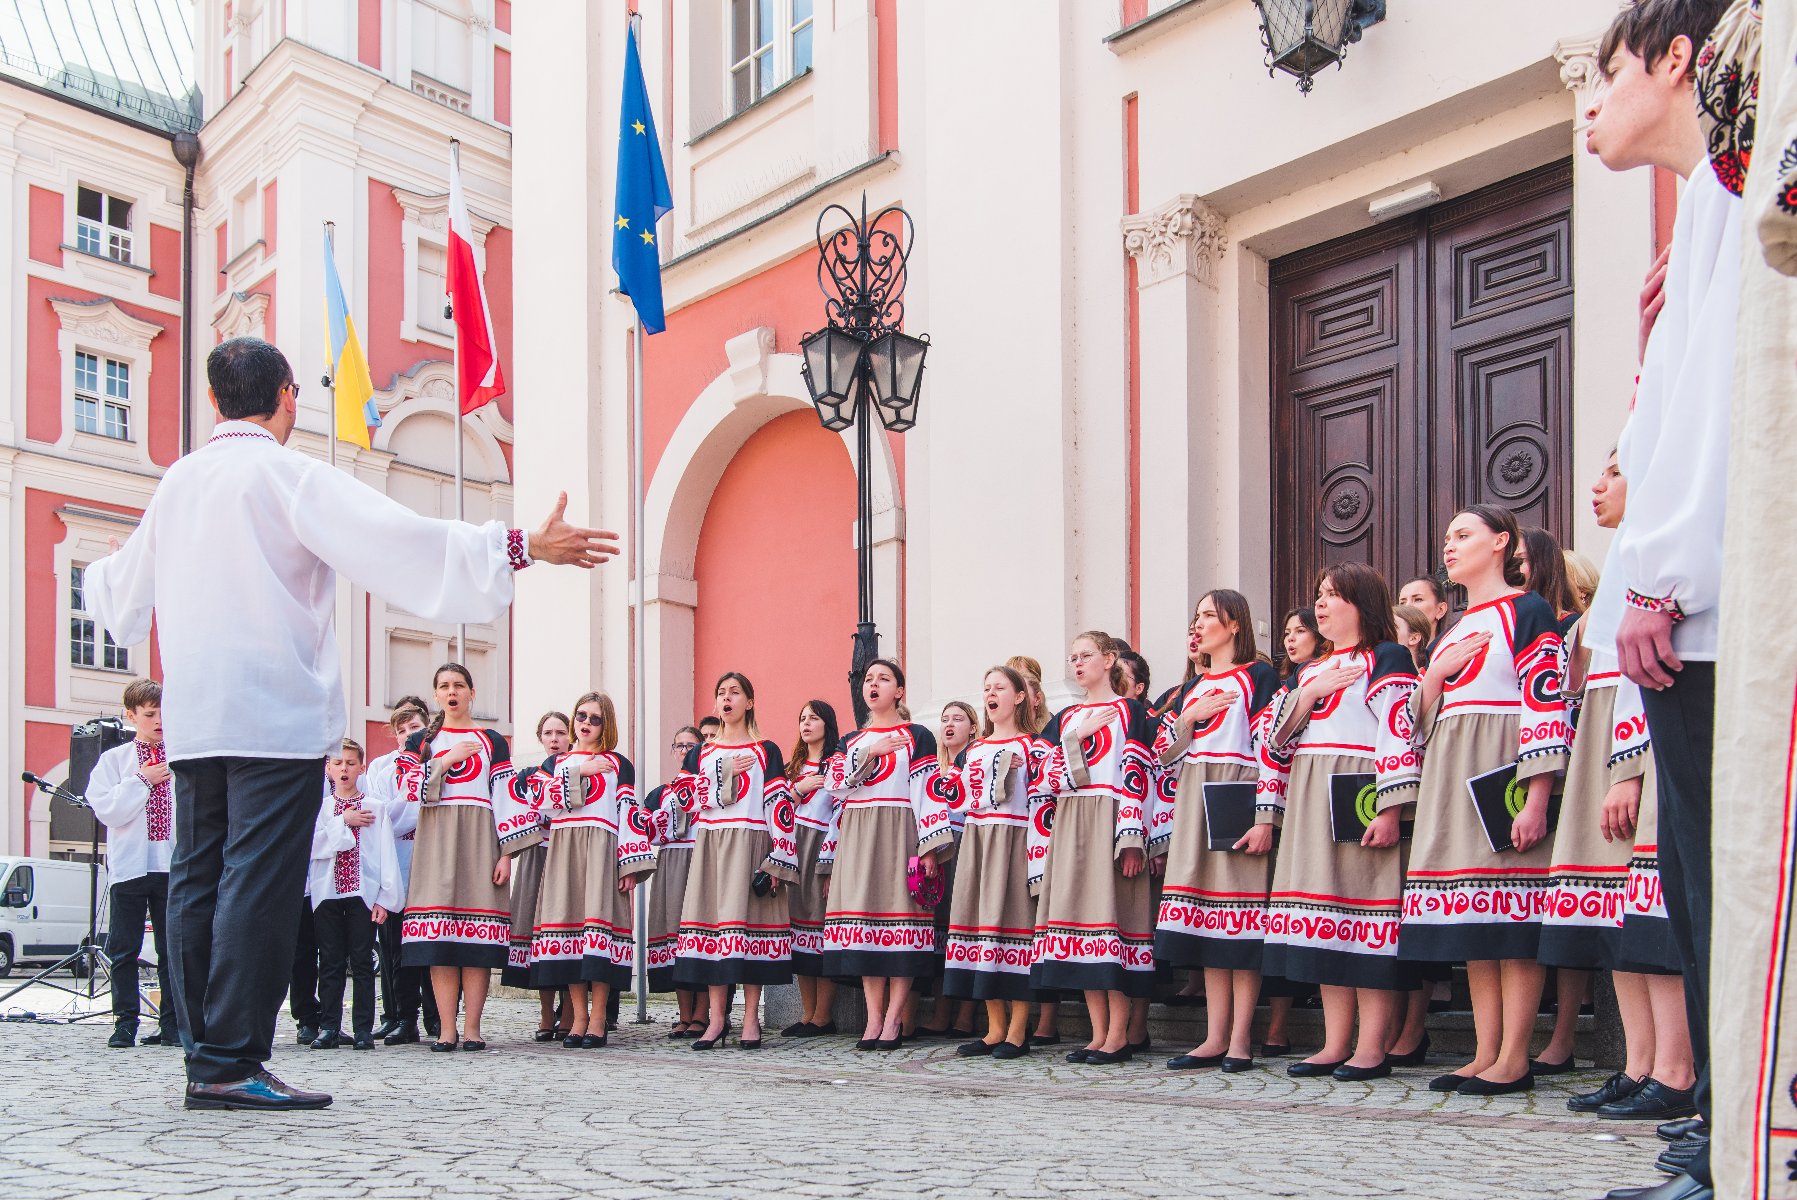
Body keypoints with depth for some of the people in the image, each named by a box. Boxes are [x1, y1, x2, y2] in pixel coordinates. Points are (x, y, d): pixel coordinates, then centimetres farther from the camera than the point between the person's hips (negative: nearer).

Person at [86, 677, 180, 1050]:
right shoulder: (114, 760, 6)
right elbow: (106, 809, -5)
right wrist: (142, 780, -9)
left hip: (173, 865, 1)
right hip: (129, 865, -1)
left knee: (173, 948, 3)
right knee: (124, 949, 1)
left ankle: (171, 1023, 9)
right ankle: (125, 1022, 8)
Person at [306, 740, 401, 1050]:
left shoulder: (375, 809, 7)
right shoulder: (318, 808, 10)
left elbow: (387, 855, 3)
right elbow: (311, 846, -5)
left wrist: (385, 897, -4)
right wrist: (343, 822, -8)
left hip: (363, 893, -1)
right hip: (326, 893, 1)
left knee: (362, 962, -1)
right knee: (330, 963, 3)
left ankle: (363, 1028, 1)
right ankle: (329, 1028, 6)